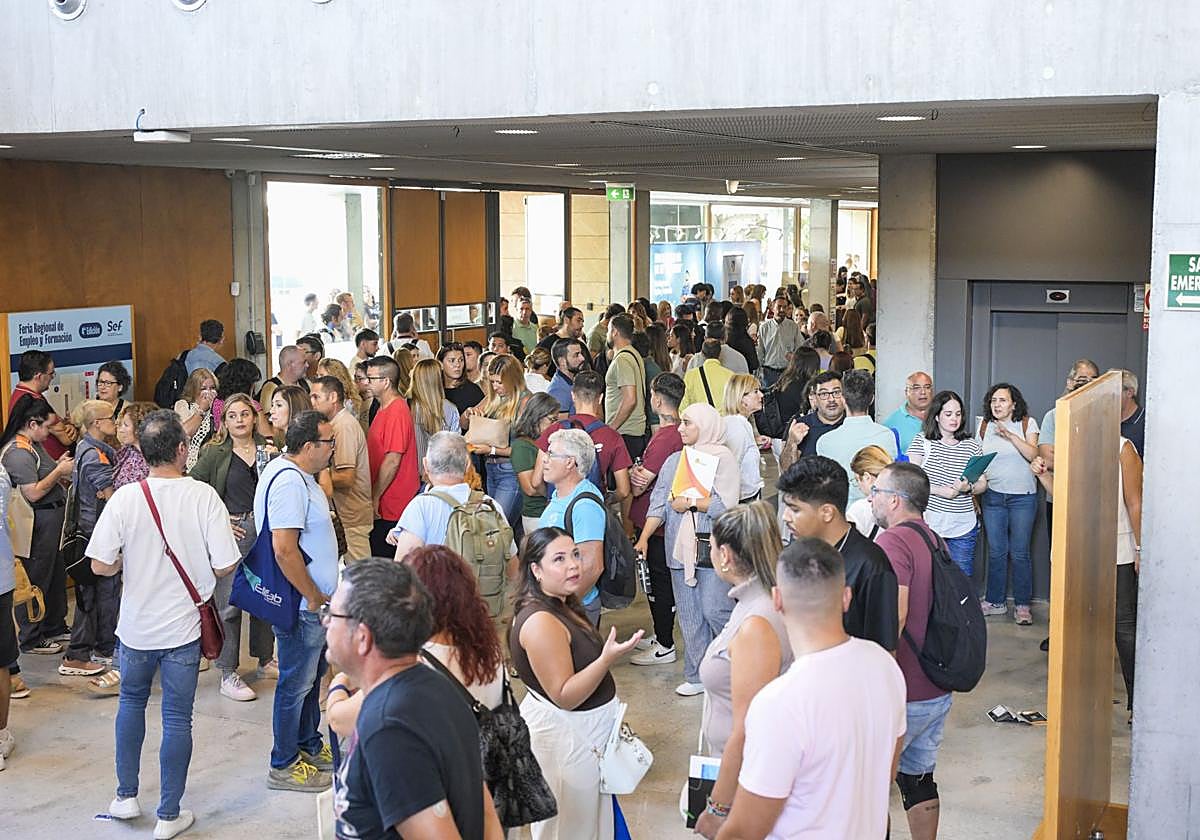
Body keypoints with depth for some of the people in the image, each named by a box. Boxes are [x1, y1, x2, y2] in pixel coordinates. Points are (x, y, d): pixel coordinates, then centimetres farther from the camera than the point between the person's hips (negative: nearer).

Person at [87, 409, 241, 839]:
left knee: (131, 700, 25)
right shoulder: (203, 496, -16)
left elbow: (101, 565, -13)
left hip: (137, 624, 2)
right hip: (184, 626, -1)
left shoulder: (125, 498, -14)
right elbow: (225, 566, -16)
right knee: (177, 717, 9)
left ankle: (126, 796, 31)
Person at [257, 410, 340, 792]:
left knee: (312, 675, 22)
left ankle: (310, 746, 37)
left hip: (312, 602, 11)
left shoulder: (297, 474, 10)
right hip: (301, 606, -11)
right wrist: (314, 597, -20)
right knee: (296, 683, 2)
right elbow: (284, 549, -29)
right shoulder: (289, 482, -24)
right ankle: (284, 766, 14)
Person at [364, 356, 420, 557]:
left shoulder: (397, 412, -17)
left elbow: (393, 461, -21)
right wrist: (373, 497, 19)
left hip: (390, 508, -10)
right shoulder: (384, 409, 15)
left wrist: (374, 498, -17)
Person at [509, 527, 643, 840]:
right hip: (565, 736, -10)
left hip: (582, 731, 10)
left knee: (590, 815, 23)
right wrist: (608, 659, -37)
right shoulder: (541, 621, -29)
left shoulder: (560, 605, 3)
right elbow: (564, 696, -30)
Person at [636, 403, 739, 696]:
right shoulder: (675, 461, 14)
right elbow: (659, 502, 9)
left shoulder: (722, 458, -3)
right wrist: (643, 539, -1)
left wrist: (689, 503, -7)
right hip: (681, 548, 6)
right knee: (689, 615, 8)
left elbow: (725, 505, -14)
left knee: (714, 610, -8)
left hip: (713, 548, -6)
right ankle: (697, 675, 17)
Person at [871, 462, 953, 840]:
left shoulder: (893, 542, -19)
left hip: (900, 695, -8)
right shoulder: (933, 540, 11)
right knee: (919, 777, 17)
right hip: (937, 691, 8)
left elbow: (894, 616, -29)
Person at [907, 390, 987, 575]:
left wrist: (968, 488, -12)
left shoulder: (972, 445, 7)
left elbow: (983, 483, 10)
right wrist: (938, 490, -16)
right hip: (928, 524, -2)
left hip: (963, 527, 2)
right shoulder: (922, 441, 0)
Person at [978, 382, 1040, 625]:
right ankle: (996, 602, 17)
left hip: (1022, 496, -3)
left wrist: (1010, 435, -24)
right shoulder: (985, 426, 9)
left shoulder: (1027, 423, -1)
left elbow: (1032, 454, -15)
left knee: (1019, 553, -2)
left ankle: (1022, 605, 8)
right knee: (996, 552, 6)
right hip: (993, 496, 3)